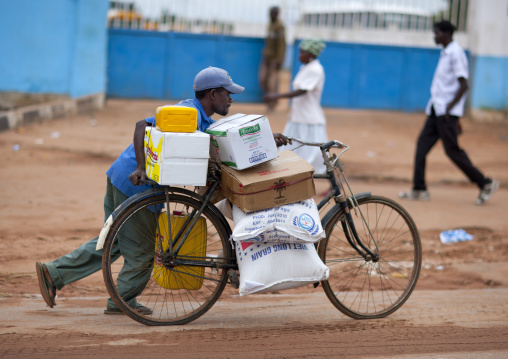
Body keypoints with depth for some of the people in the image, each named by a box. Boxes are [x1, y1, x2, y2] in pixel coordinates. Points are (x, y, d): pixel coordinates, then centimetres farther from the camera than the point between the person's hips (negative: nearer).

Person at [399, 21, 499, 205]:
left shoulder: (456, 54, -13)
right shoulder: (445, 54, 17)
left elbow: (463, 85, -19)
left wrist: (449, 107, -23)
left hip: (447, 112, -9)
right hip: (436, 110, 9)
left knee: (452, 150, -6)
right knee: (422, 144, 3)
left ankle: (485, 184, 3)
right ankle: (419, 190, 4)